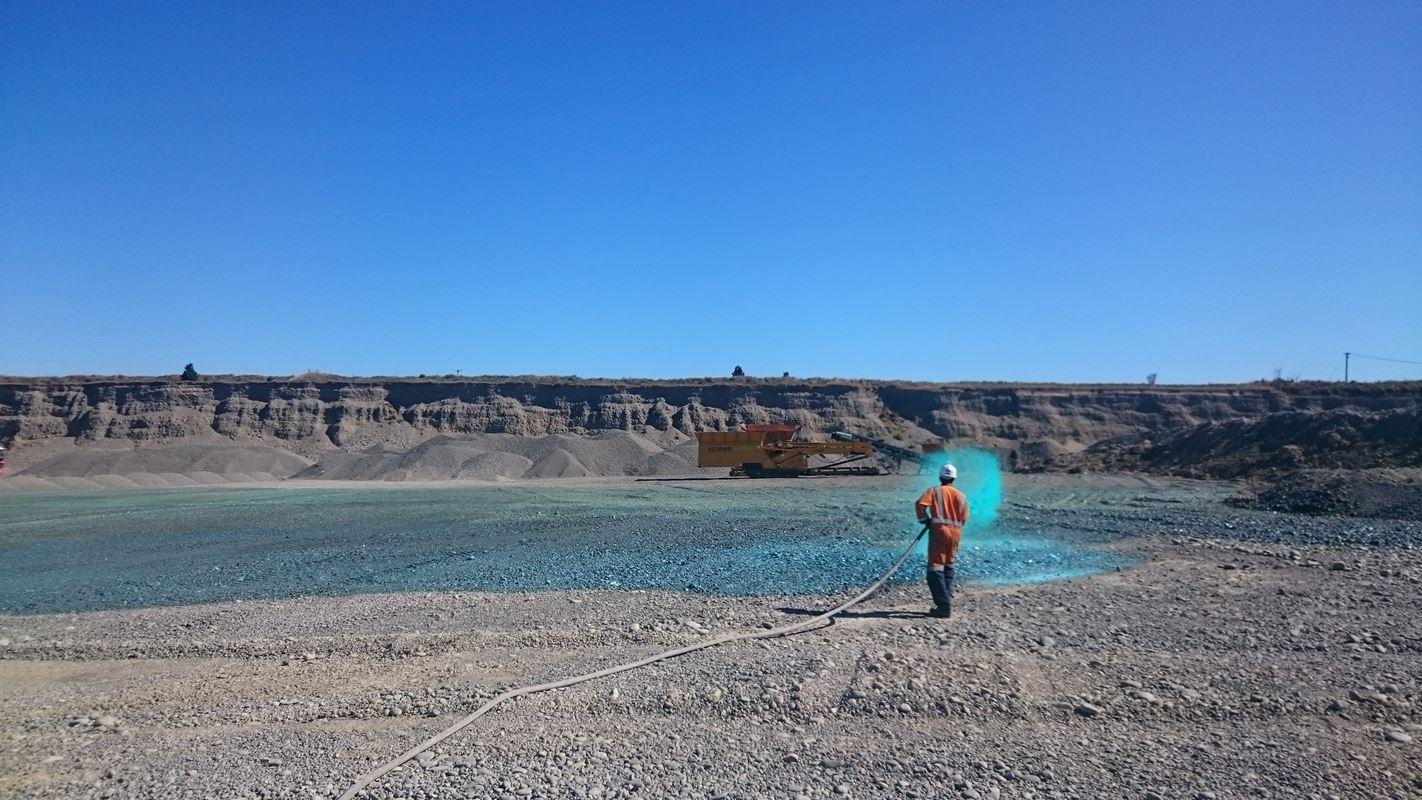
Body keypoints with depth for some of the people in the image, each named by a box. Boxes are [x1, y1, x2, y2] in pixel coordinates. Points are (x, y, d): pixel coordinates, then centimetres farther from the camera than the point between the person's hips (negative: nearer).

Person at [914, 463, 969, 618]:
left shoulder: (934, 491, 0)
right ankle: (947, 602, 21)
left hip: (939, 530, -5)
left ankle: (944, 606, -14)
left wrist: (925, 520, 0)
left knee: (936, 570, -5)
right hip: (956, 533, 5)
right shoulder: (961, 496, 13)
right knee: (948, 568, 18)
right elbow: (964, 519, 8)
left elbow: (920, 504, -15)